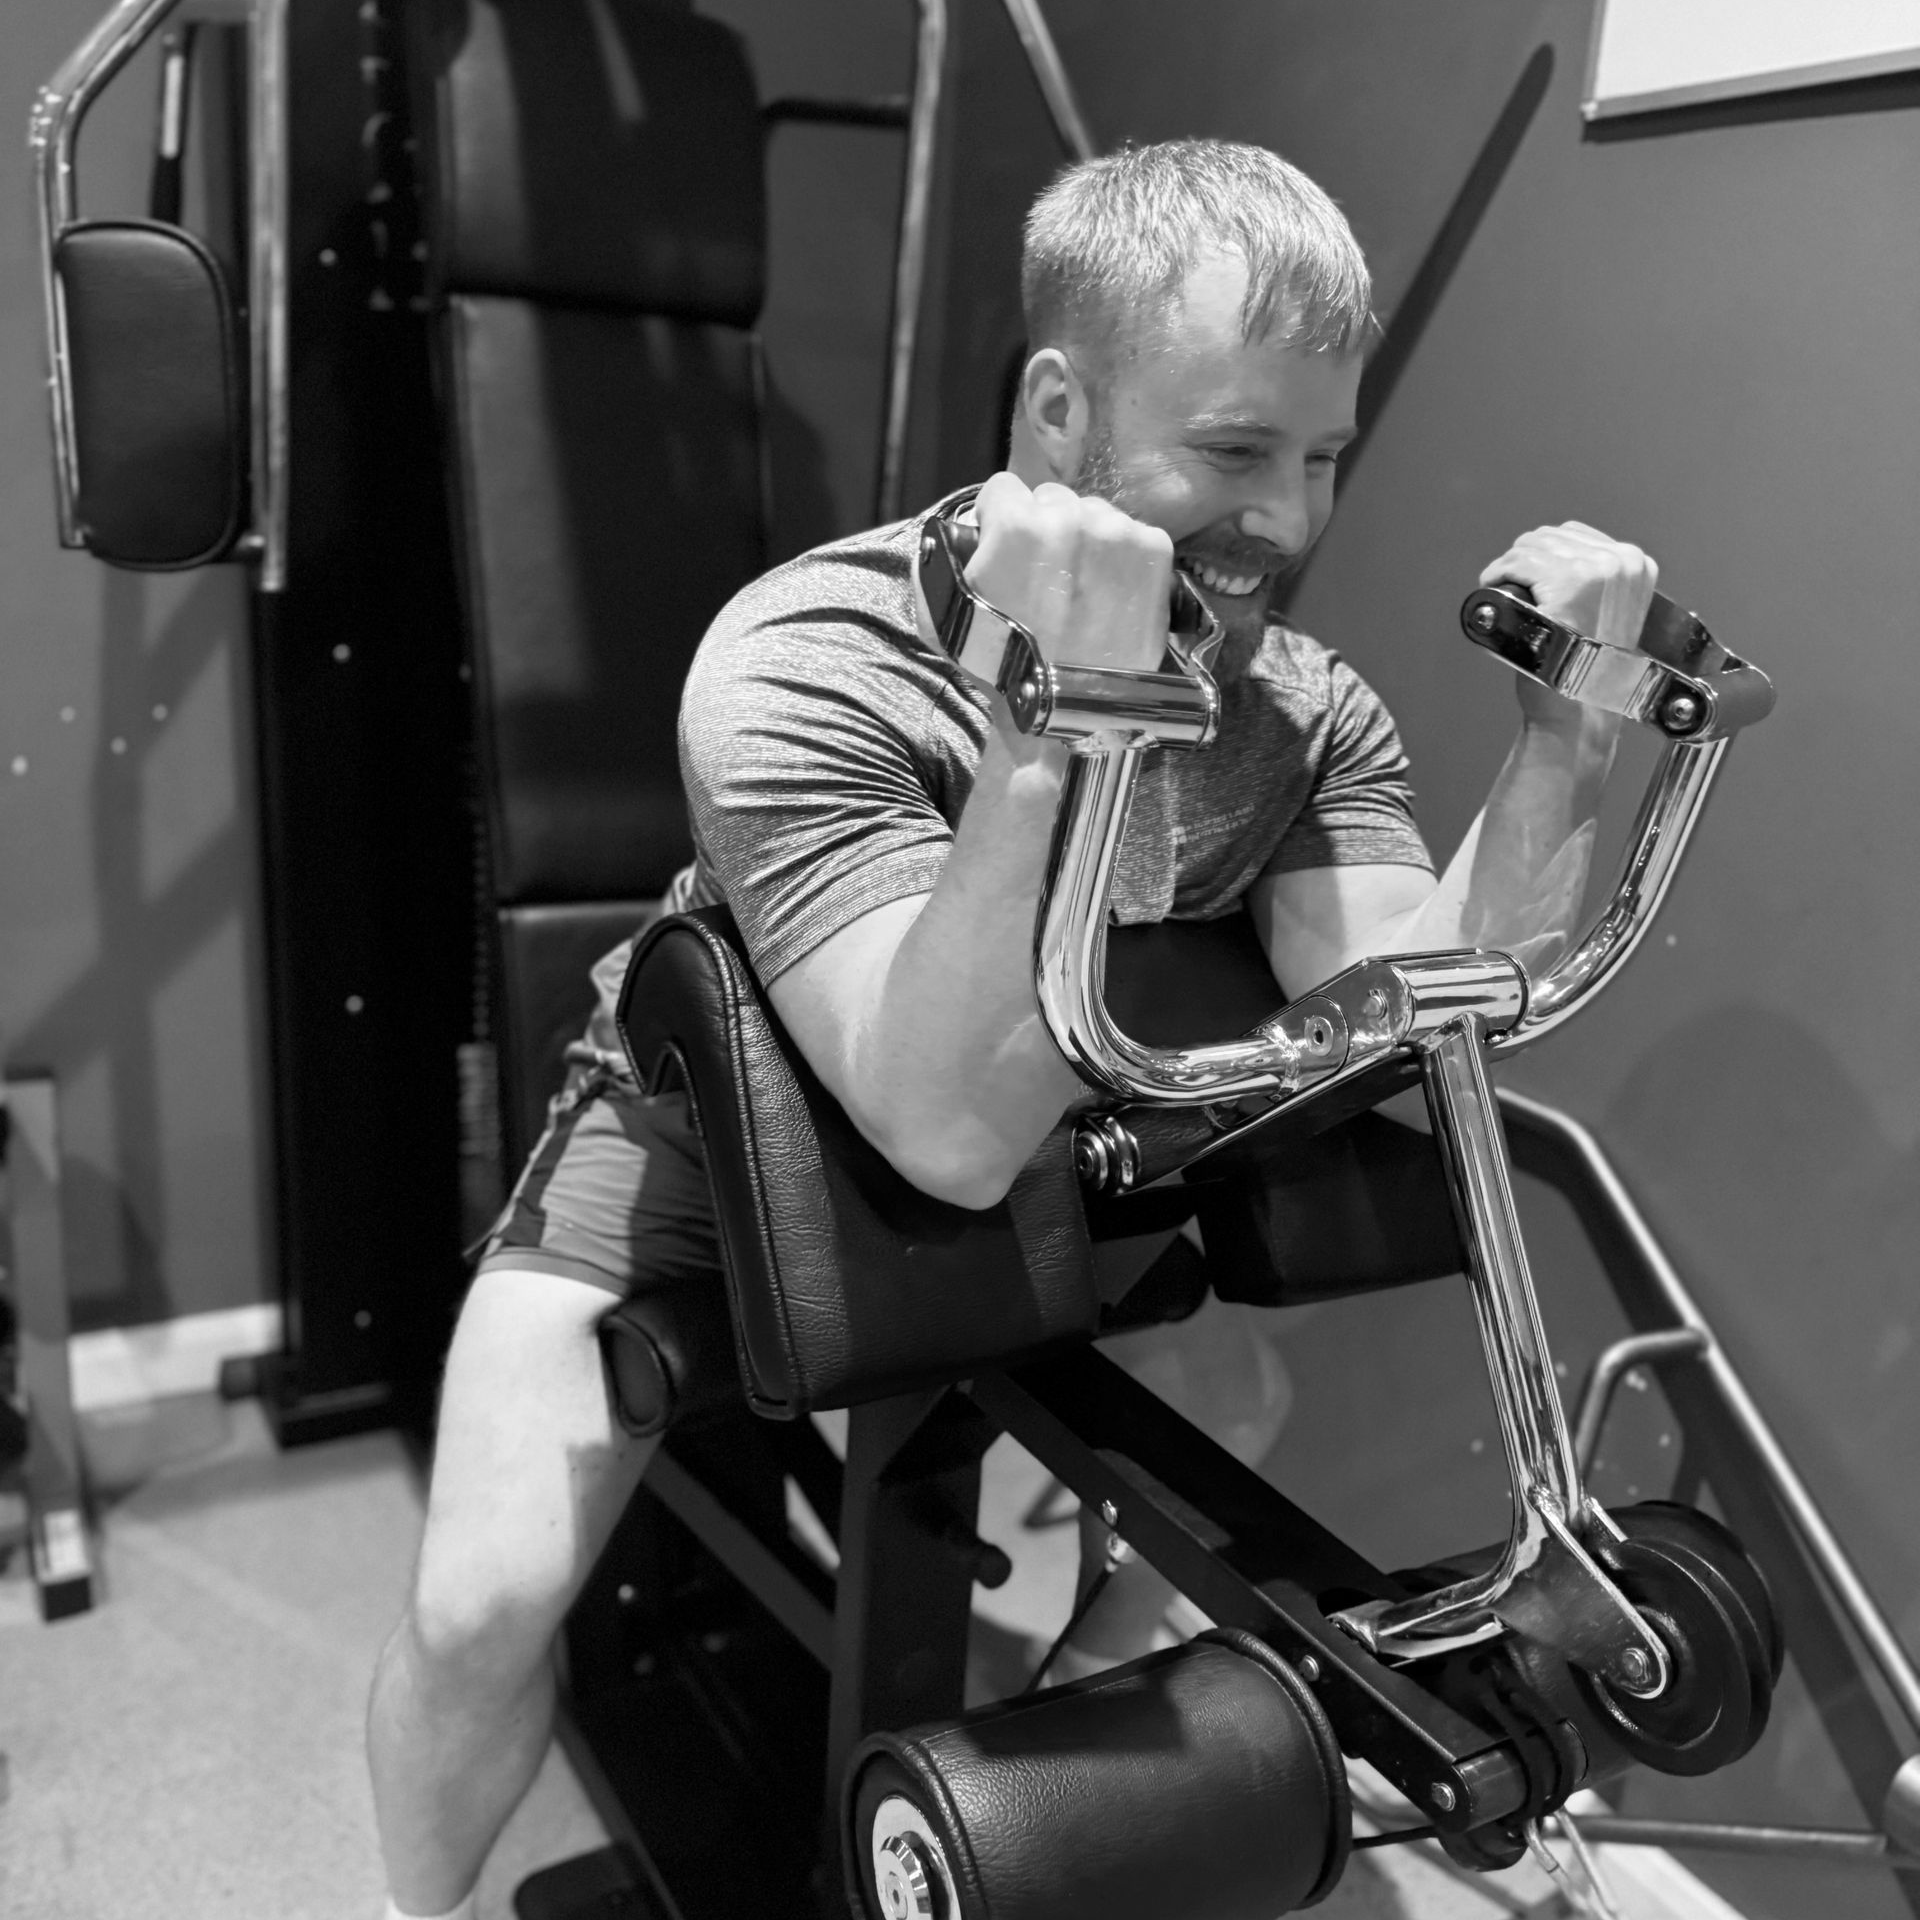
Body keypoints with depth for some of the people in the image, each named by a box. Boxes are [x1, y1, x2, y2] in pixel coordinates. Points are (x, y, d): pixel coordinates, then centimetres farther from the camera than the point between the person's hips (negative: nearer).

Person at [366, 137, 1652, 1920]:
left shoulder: (1310, 713, -15)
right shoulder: (805, 668, -32)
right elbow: (956, 1130, -42)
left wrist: (1563, 740, -34)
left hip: (1058, 1165, 5)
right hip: (708, 1141, -4)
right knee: (481, 1607, -19)